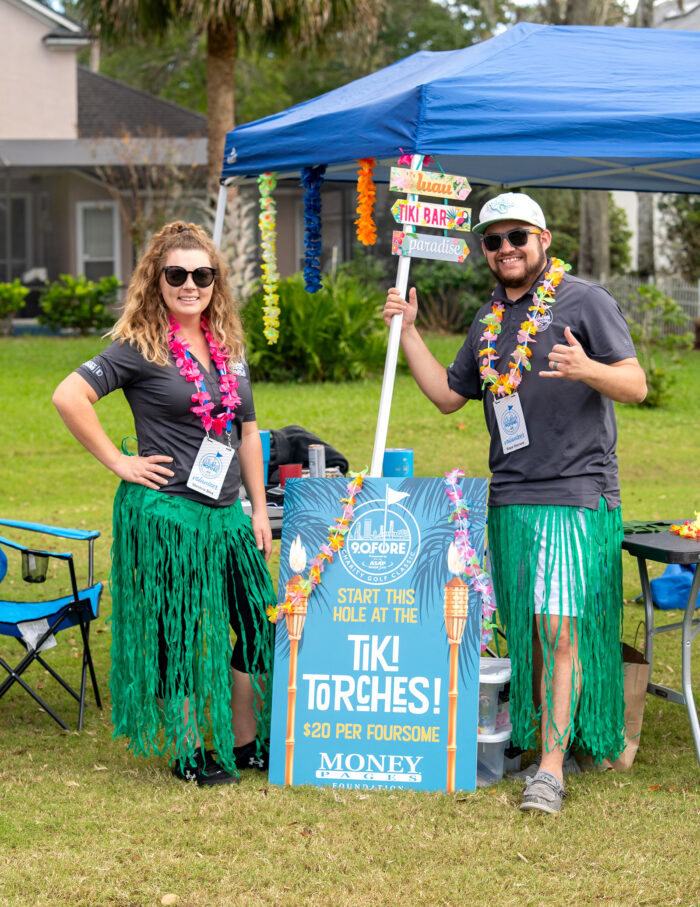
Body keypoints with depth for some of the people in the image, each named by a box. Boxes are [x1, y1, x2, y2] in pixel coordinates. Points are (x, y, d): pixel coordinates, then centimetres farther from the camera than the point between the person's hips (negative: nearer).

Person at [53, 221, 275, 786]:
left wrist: (259, 509, 13)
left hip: (226, 513, 7)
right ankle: (188, 753, 15)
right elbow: (69, 397, -16)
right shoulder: (140, 347, -7)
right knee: (177, 634, 2)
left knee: (260, 625, 9)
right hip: (165, 512, -7)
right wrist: (119, 462, -13)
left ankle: (246, 743, 23)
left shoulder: (229, 347, 12)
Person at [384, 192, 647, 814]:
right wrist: (408, 331, 18)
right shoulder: (490, 322, 19)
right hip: (509, 500, 6)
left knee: (560, 626, -12)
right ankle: (534, 734, 19)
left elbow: (636, 386, -6)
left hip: (577, 495, -6)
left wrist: (587, 369, -26)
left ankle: (551, 767, -12)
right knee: (523, 632, 8)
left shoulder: (584, 301, -1)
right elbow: (448, 395, 25)